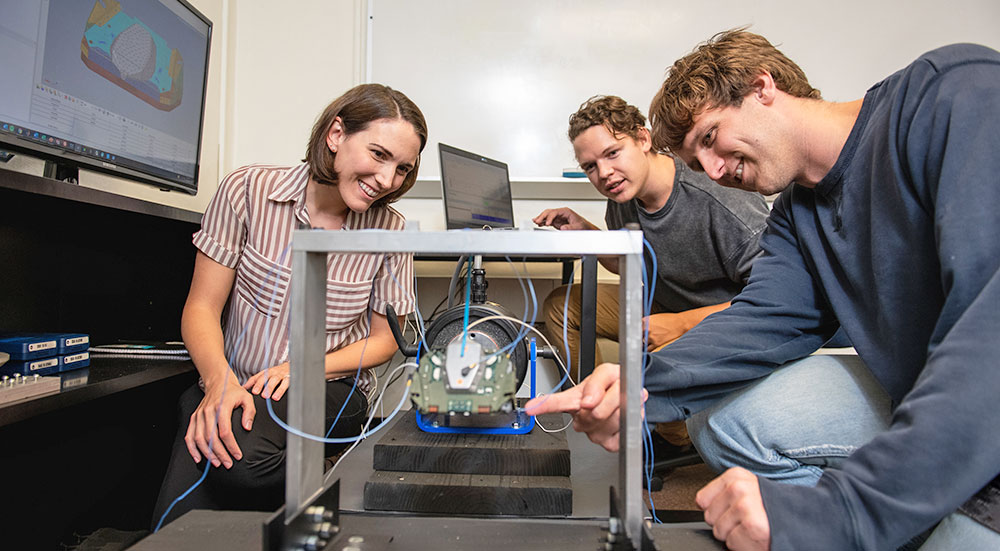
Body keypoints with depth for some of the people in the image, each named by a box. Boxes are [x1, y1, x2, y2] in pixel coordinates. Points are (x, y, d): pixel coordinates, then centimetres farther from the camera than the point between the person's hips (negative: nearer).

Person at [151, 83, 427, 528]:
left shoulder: (389, 231, -5)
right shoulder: (249, 191, -7)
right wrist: (221, 382, -24)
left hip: (328, 392, 1)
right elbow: (202, 309, -5)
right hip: (229, 386, 0)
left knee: (240, 458, -30)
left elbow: (384, 338, 4)